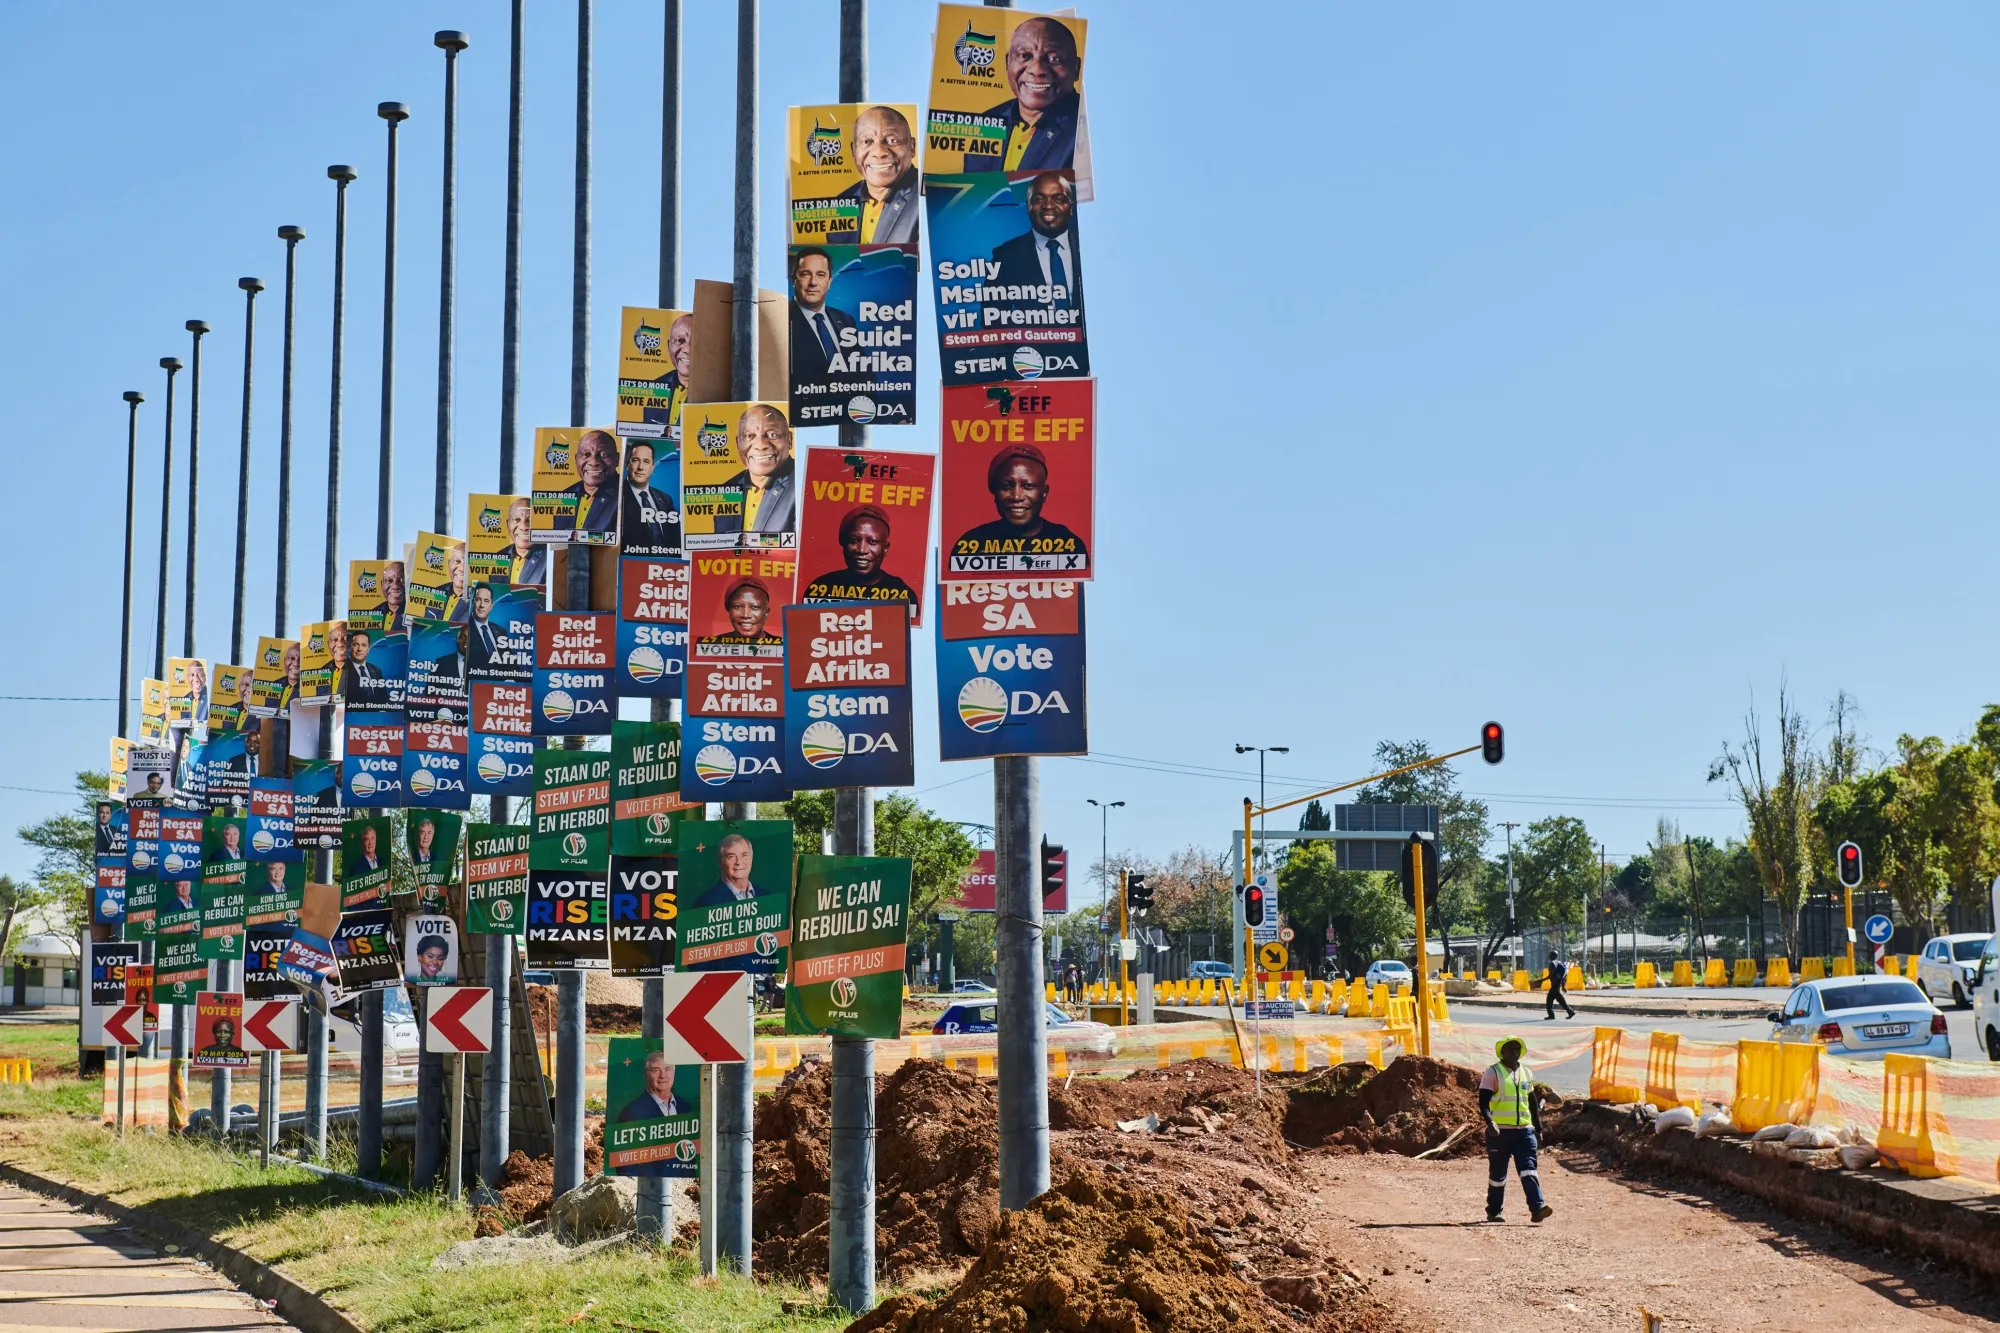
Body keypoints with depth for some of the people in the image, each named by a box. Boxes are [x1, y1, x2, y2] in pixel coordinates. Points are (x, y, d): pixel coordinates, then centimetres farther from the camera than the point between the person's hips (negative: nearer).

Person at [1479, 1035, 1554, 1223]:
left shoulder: (1526, 1073, 14)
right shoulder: (1493, 1072, -3)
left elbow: (1533, 1103, 21)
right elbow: (1483, 1102, -10)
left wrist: (1538, 1129, 19)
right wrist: (1490, 1122, -26)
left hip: (1524, 1130, 4)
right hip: (1499, 1131, -4)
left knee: (1528, 1169, -9)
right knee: (1498, 1173, 5)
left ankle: (1537, 1208, -19)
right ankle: (1493, 1212, 18)